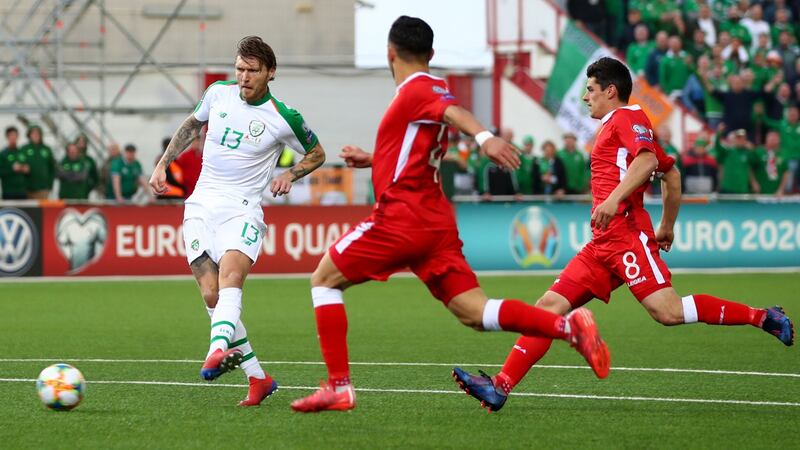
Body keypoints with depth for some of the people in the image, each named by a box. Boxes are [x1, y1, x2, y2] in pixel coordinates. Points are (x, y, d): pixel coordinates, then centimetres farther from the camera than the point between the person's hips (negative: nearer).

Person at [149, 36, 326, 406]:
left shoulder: (283, 118, -5)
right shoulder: (218, 93, 5)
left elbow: (316, 154, 12)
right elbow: (192, 125, 26)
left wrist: (290, 175, -5)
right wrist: (163, 164, 19)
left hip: (241, 208, -4)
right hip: (201, 205, 4)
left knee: (230, 276, -31)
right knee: (211, 295, -7)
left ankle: (218, 351, -55)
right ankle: (258, 378, 2)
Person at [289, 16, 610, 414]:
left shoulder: (415, 91, -6)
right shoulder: (430, 93, 21)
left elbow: (452, 112, -29)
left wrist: (483, 136, -47)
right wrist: (371, 160, 39)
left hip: (401, 217, -9)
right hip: (436, 221, 9)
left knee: (324, 279, 5)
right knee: (473, 312, 1)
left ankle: (338, 387, -2)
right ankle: (568, 326, -18)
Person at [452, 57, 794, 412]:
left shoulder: (628, 117, 0)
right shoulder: (613, 127, 28)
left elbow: (647, 159, -20)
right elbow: (672, 174, 33)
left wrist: (614, 199, -32)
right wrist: (667, 226, 33)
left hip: (626, 232, -10)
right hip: (603, 244, 10)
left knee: (668, 311, -21)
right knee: (550, 305, 0)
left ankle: (762, 317, -12)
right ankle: (500, 387, -6)